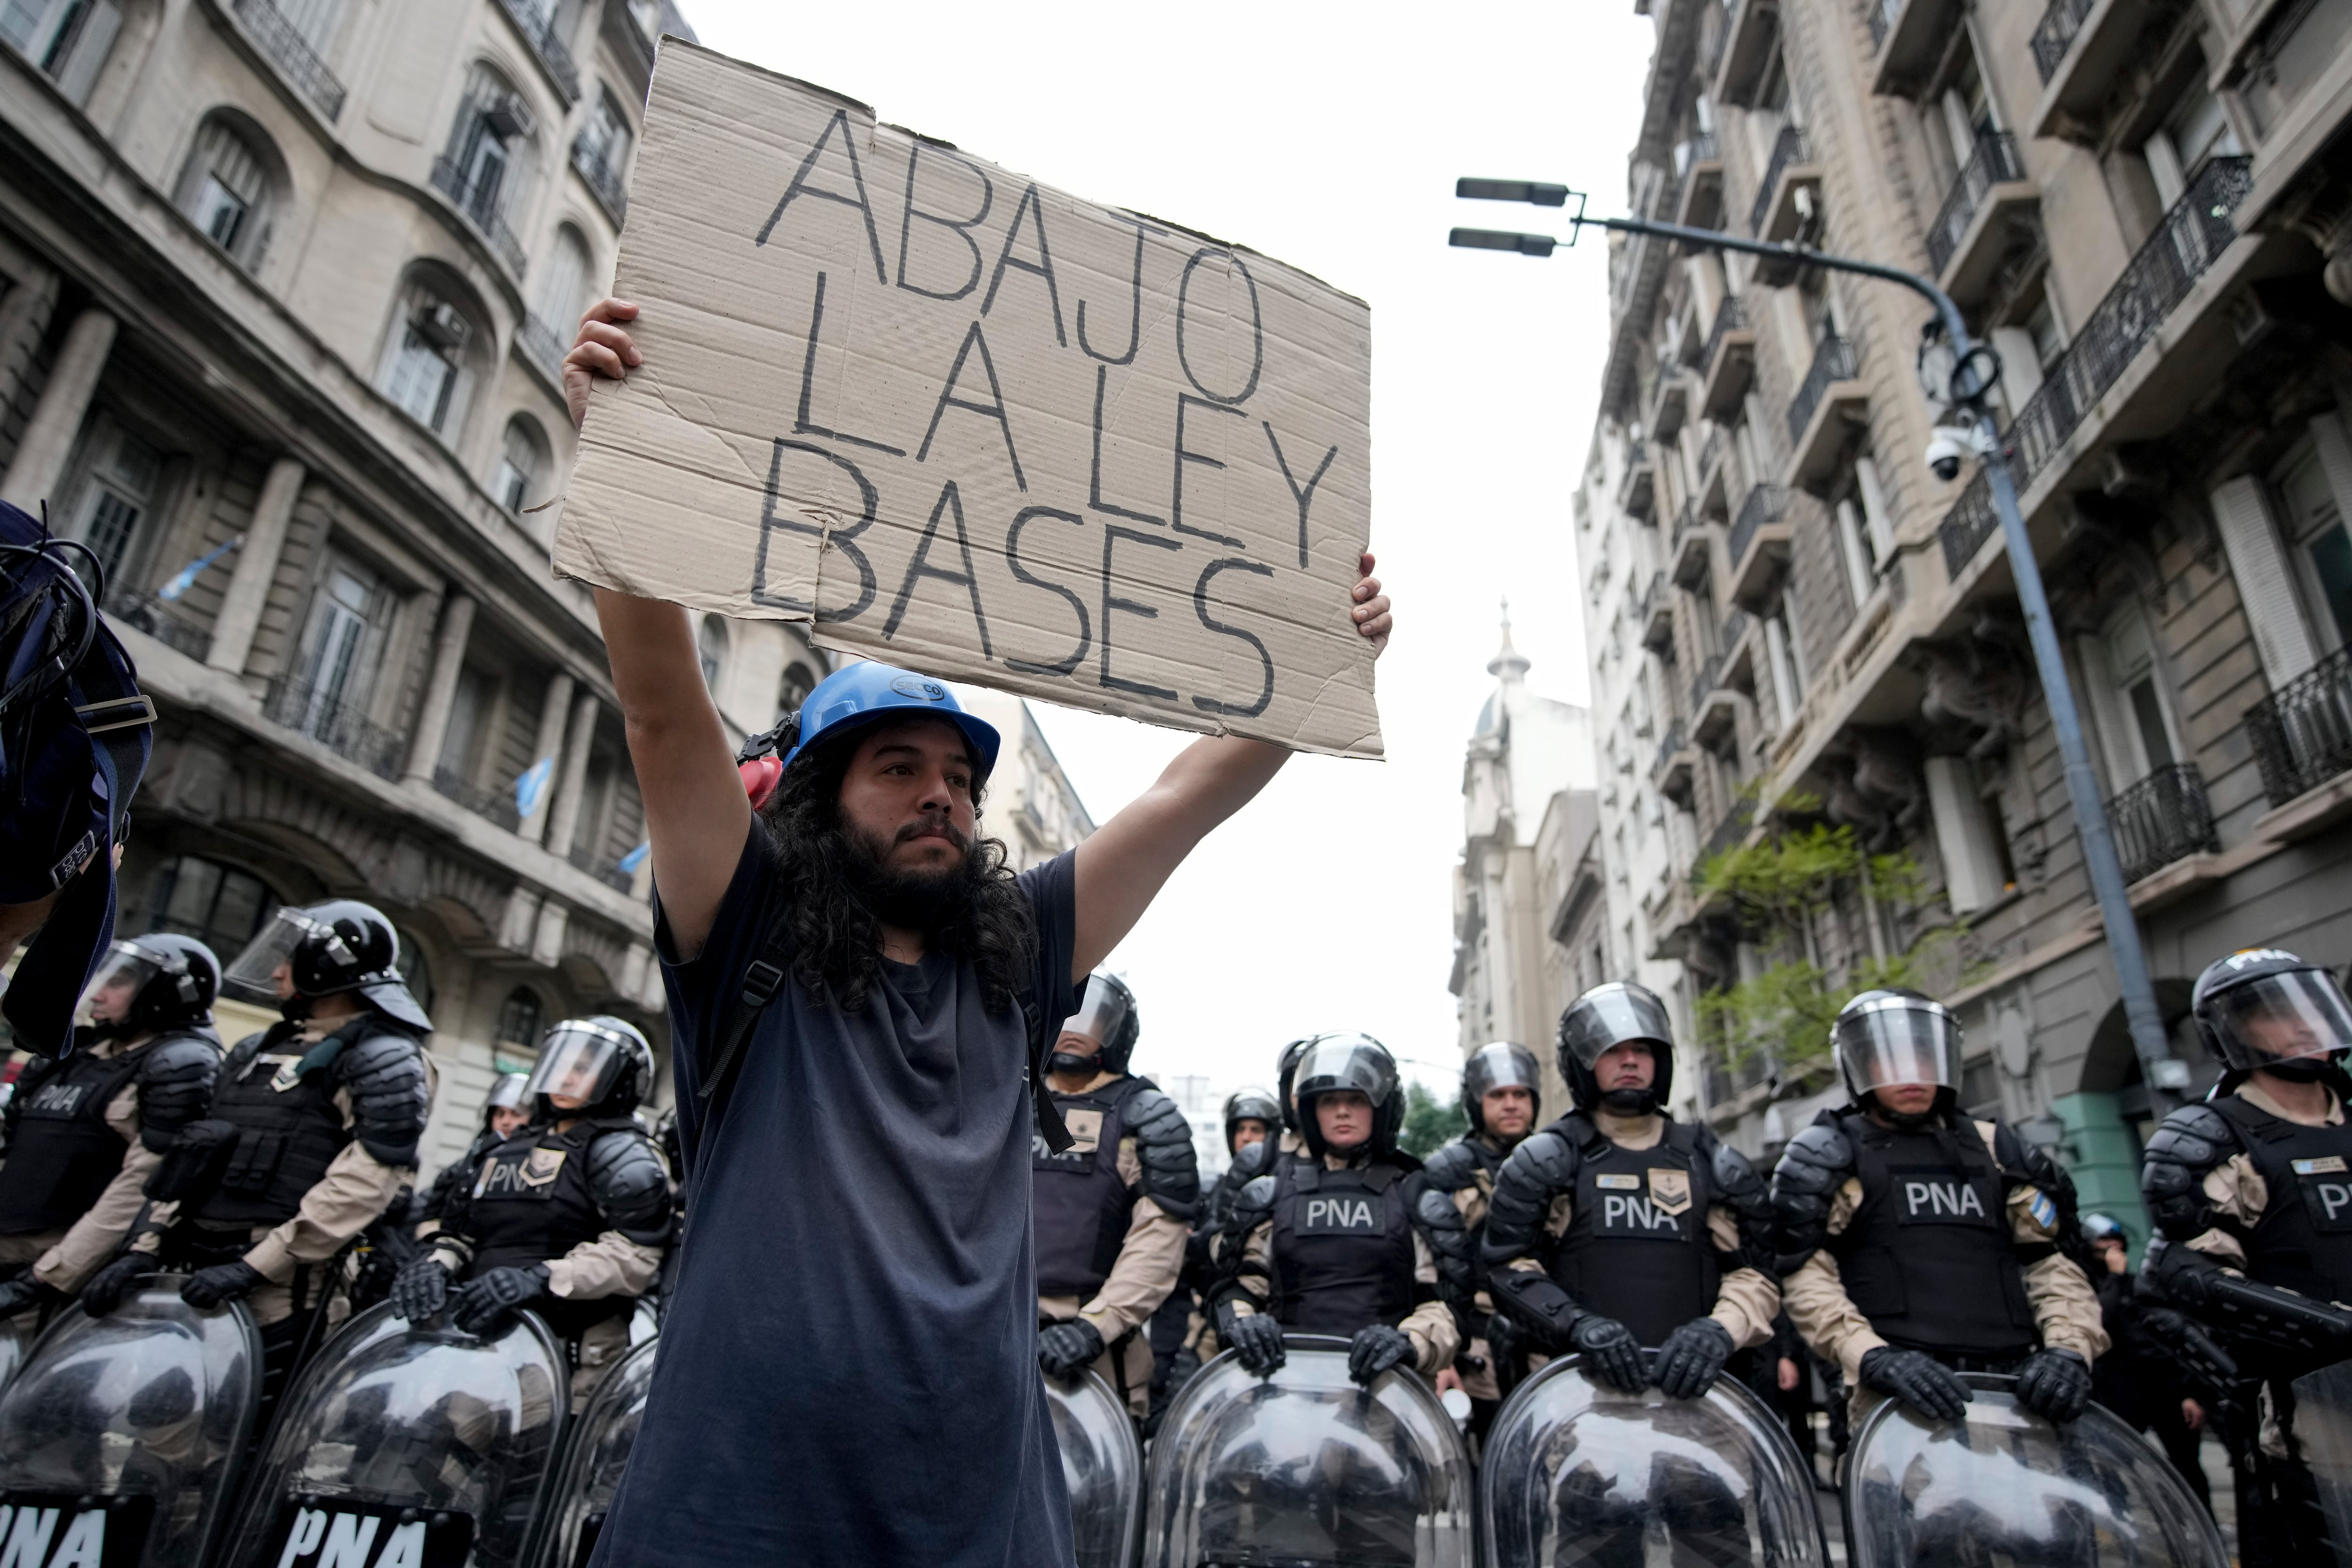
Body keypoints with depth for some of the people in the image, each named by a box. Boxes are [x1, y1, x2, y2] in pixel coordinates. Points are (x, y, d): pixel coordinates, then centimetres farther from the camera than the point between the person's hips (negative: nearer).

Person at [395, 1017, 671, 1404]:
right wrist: (437, 1263, 0)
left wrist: (539, 1279, -24)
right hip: (482, 1336, 7)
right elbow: (461, 1228, 22)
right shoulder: (513, 1149, 24)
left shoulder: (620, 1155, -2)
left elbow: (634, 1255, -15)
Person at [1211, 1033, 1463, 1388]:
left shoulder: (1415, 1195, 16)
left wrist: (1408, 1342, -11)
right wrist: (1241, 1322, -5)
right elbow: (1240, 1283, 18)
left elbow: (1447, 1300, 10)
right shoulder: (1270, 1191, 19)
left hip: (1385, 1379, 0)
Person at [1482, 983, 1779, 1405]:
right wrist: (1578, 1325, -15)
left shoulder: (1712, 1163, 15)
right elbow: (1509, 1268, 1)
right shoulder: (1545, 1161, 6)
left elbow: (1754, 1274, 12)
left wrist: (1720, 1330, -8)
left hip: (1690, 1381, 2)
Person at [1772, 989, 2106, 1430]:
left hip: (2014, 1387, 4)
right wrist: (1874, 1357, -17)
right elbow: (1805, 1275, -4)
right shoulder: (1828, 1156, 6)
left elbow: (2052, 1261, 15)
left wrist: (2069, 1349, -2)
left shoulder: (1993, 1149, 20)